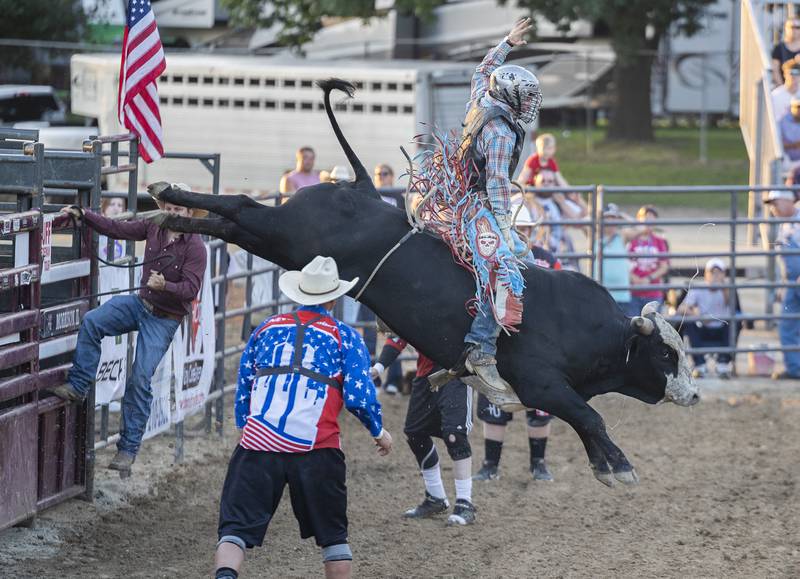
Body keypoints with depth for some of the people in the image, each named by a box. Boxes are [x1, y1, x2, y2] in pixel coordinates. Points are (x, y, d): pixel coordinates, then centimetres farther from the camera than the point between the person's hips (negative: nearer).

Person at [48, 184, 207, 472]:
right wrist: (82, 214, -4)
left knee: (140, 379, -9)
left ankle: (128, 448, -3)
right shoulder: (154, 227, -2)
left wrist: (165, 286, -40)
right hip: (141, 302, 6)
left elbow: (191, 288, -21)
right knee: (92, 322, -15)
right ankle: (78, 386, -3)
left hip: (164, 318, -6)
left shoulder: (194, 247, -18)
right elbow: (116, 228, 4)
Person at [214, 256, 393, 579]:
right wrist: (379, 432, 19)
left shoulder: (267, 328, 16)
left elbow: (242, 386, 19)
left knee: (236, 526, -2)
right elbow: (359, 396, 2)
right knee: (332, 534, 15)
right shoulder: (344, 337, 7)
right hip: (316, 449, -1)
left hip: (258, 444, 1)